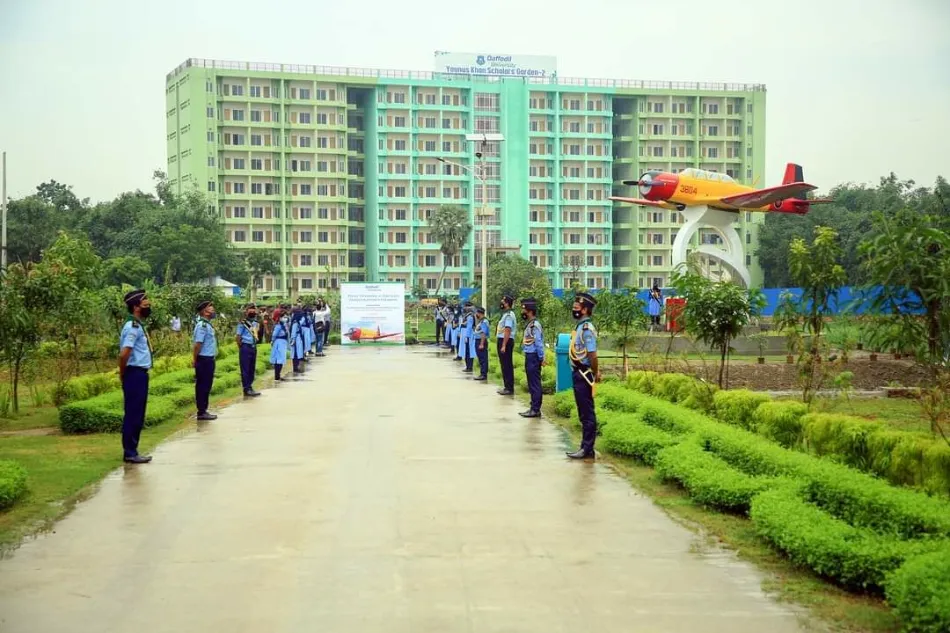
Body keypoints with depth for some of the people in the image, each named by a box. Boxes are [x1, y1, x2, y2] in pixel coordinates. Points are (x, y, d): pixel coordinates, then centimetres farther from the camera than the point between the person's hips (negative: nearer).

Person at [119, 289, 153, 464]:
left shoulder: (138, 325, 15)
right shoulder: (133, 327, -16)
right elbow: (124, 353, -24)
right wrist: (123, 374, -11)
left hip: (141, 374, 10)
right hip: (135, 374, -10)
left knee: (138, 416, 13)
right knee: (133, 415, -5)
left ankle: (132, 451, 19)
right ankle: (130, 453, 0)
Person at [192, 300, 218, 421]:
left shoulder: (207, 324, 14)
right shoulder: (202, 325, -17)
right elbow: (198, 343, -21)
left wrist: (195, 359, 14)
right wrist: (195, 359, -17)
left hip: (208, 359, 10)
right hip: (204, 360, -10)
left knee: (206, 386, 14)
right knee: (203, 386, -4)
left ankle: (203, 410, 20)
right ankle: (201, 412, 0)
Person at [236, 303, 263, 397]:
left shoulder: (256, 323, 11)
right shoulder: (243, 323, -8)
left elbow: (260, 336, 17)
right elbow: (238, 336, -8)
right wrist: (241, 347, -6)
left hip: (253, 347, 7)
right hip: (246, 347, -7)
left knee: (252, 369, 11)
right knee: (245, 369, -3)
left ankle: (250, 387, 19)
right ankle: (247, 389, -2)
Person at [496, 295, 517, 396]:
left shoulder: (508, 315, -17)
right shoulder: (506, 314, 14)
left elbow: (507, 331, -22)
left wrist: (504, 346, -25)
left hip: (506, 342, -10)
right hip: (502, 341, 10)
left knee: (507, 365, -5)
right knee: (505, 365, 14)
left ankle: (509, 388, 0)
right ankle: (507, 386, 21)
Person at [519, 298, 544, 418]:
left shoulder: (535, 325, -17)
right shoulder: (529, 324, 13)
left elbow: (539, 343, -19)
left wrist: (541, 358, -16)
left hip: (533, 358, -10)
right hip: (529, 357, 10)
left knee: (535, 384, -4)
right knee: (532, 385, 14)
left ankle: (535, 410, 0)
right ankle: (533, 408, 20)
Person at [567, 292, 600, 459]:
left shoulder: (586, 329, -17)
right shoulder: (581, 326, 13)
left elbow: (592, 355, -21)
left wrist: (595, 374, -11)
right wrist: (596, 372, 14)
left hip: (583, 375, -10)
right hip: (578, 374, 10)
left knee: (587, 413, -4)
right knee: (584, 412, 13)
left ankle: (587, 448, -1)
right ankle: (586, 446, 19)